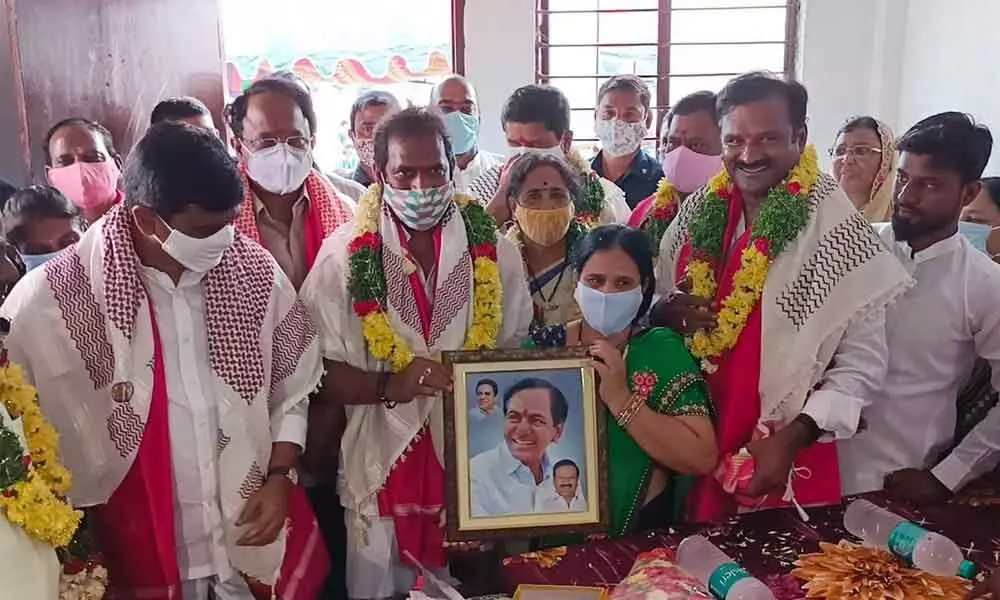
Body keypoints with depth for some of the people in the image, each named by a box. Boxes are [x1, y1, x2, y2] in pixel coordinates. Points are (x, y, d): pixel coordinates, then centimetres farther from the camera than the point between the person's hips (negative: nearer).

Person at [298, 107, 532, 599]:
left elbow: (517, 351, 9)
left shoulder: (493, 248, 0)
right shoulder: (344, 254, -5)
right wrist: (389, 385, -21)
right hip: (382, 464, -1)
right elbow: (319, 370, -6)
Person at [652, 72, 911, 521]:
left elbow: (862, 362, -11)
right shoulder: (698, 213, -1)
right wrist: (667, 314, -13)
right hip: (692, 447, 4)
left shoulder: (833, 229, -13)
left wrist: (794, 438, -19)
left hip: (788, 462, -4)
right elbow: (655, 305, 9)